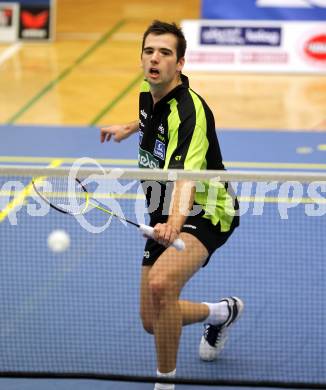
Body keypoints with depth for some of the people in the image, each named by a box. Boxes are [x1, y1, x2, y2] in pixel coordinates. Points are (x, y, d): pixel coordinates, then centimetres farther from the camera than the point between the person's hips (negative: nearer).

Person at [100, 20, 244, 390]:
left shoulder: (188, 111, -28)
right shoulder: (148, 92, -3)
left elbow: (186, 178, -44)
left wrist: (174, 225, -60)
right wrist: (129, 128, 30)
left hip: (206, 214, -9)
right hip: (166, 219, 9)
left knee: (161, 283, -37)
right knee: (152, 321, 13)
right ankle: (220, 312, 44)